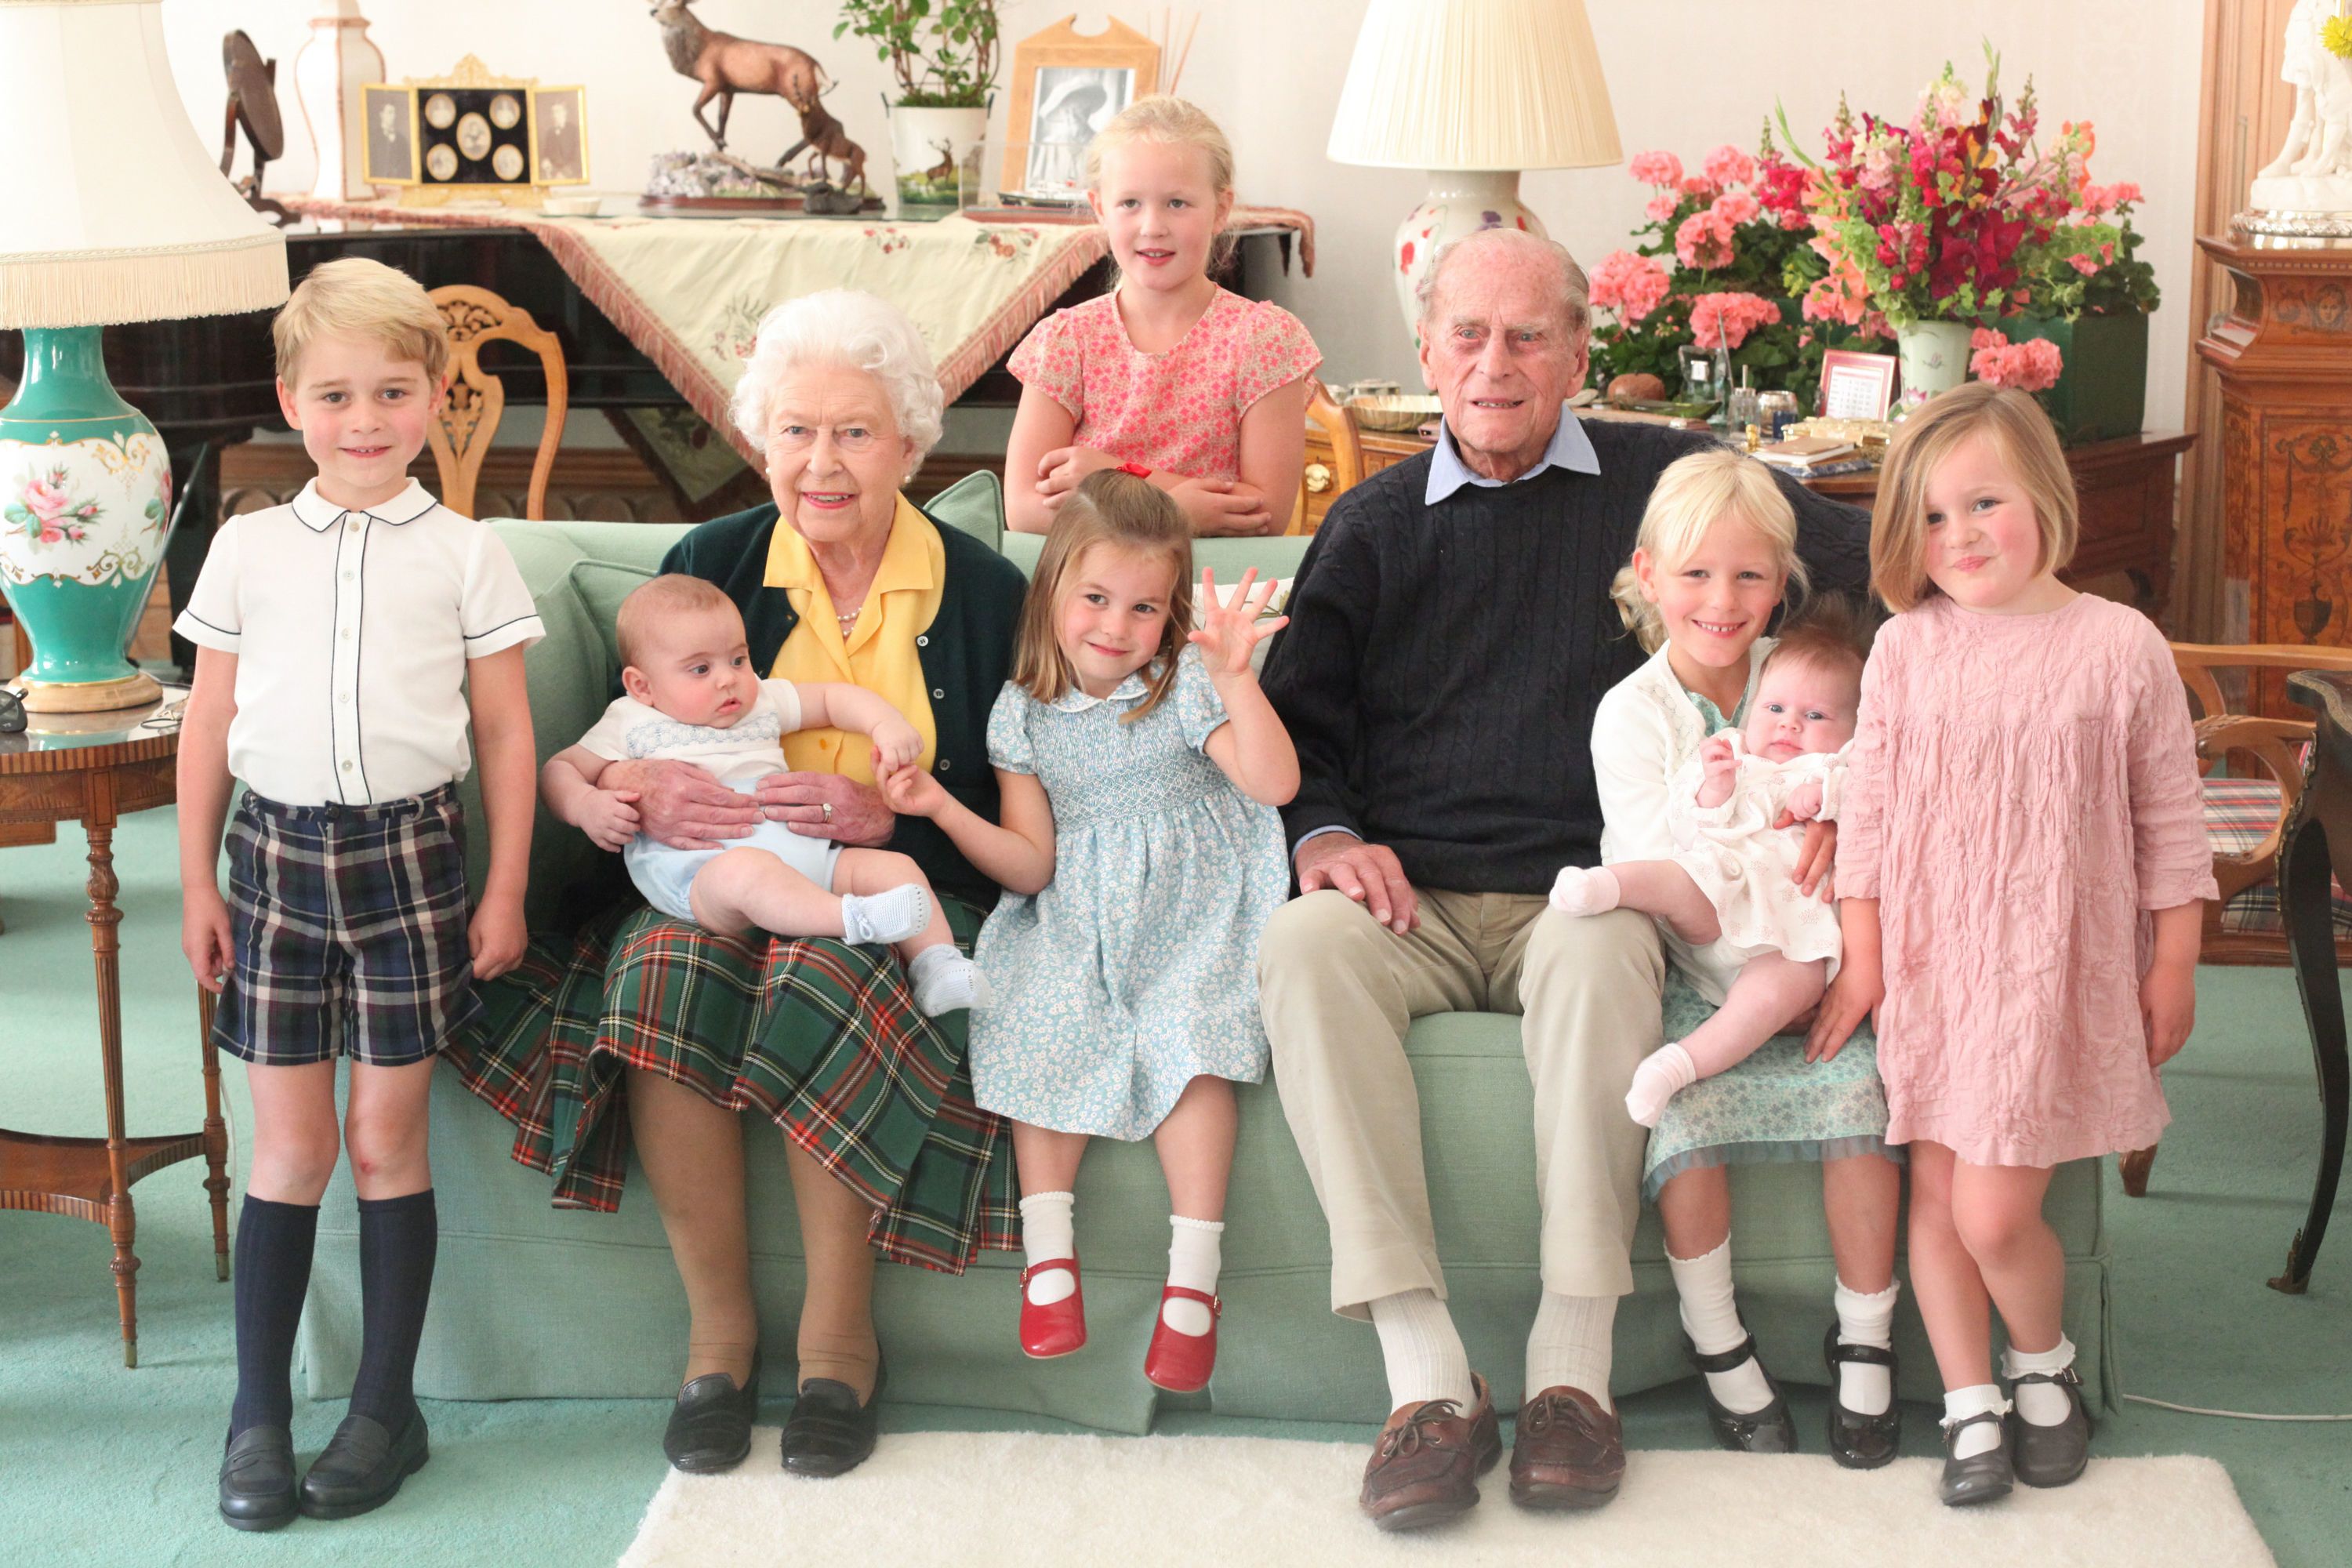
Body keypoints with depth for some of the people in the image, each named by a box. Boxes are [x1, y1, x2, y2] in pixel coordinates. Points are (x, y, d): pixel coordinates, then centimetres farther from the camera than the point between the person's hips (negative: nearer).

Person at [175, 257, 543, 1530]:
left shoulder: (464, 554, 2)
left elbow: (506, 731, 4)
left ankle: (386, 1404, 14)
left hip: (408, 851, -1)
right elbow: (209, 723, 9)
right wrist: (197, 882, 6)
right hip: (277, 851, 1)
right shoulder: (248, 549, 6)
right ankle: (258, 1414, 12)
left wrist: (505, 890, 1)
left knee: (388, 1136, 3)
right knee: (289, 1141, 3)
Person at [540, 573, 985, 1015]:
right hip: (696, 873, -6)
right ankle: (852, 918, -52)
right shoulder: (632, 724, 14)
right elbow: (558, 770, 14)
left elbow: (833, 698, 29)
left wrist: (888, 725, 8)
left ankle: (935, 966, -12)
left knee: (895, 867, -8)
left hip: (803, 855, 6)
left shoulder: (761, 701, 25)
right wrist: (586, 806, -10)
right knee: (745, 868, -41)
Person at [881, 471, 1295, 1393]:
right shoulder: (1025, 712, 5)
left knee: (1188, 1038, -27)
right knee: (1042, 1027, -24)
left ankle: (1193, 1277, -27)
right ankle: (1048, 1252, -18)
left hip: (1190, 913, -3)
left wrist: (1234, 677, -31)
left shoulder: (1186, 688, -3)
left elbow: (1274, 783, -19)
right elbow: (1031, 866, 3)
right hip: (1075, 922, 3)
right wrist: (943, 809, -10)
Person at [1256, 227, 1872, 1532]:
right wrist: (1323, 833, -4)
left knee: (1600, 953, -38)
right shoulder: (1373, 525, 18)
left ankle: (1574, 1367, -32)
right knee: (1300, 947, -32)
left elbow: (1875, 569, 9)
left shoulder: (1661, 482, 10)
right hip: (1408, 898, 2)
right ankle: (1425, 1377, -35)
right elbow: (1298, 717, 17)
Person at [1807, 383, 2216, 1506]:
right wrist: (1860, 960, 3)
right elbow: (1867, 811, 4)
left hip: (2057, 970, -3)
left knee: (1995, 1212, -8)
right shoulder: (1906, 650, 0)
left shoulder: (2120, 648, -5)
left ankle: (2045, 1361, 21)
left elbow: (2169, 822, 2)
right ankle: (1970, 1404, 22)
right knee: (1935, 1196, 6)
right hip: (1929, 965, 3)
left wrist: (2173, 968, 3)